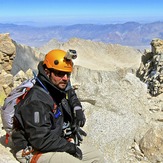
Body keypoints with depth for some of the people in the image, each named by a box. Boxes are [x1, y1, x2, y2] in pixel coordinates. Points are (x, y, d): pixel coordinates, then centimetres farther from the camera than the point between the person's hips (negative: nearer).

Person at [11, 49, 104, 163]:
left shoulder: (60, 88, 0)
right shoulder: (36, 101, -27)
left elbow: (72, 96, 28)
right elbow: (41, 141, -28)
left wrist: (78, 109, 8)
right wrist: (70, 147, -17)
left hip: (58, 142, 9)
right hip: (35, 151, -9)